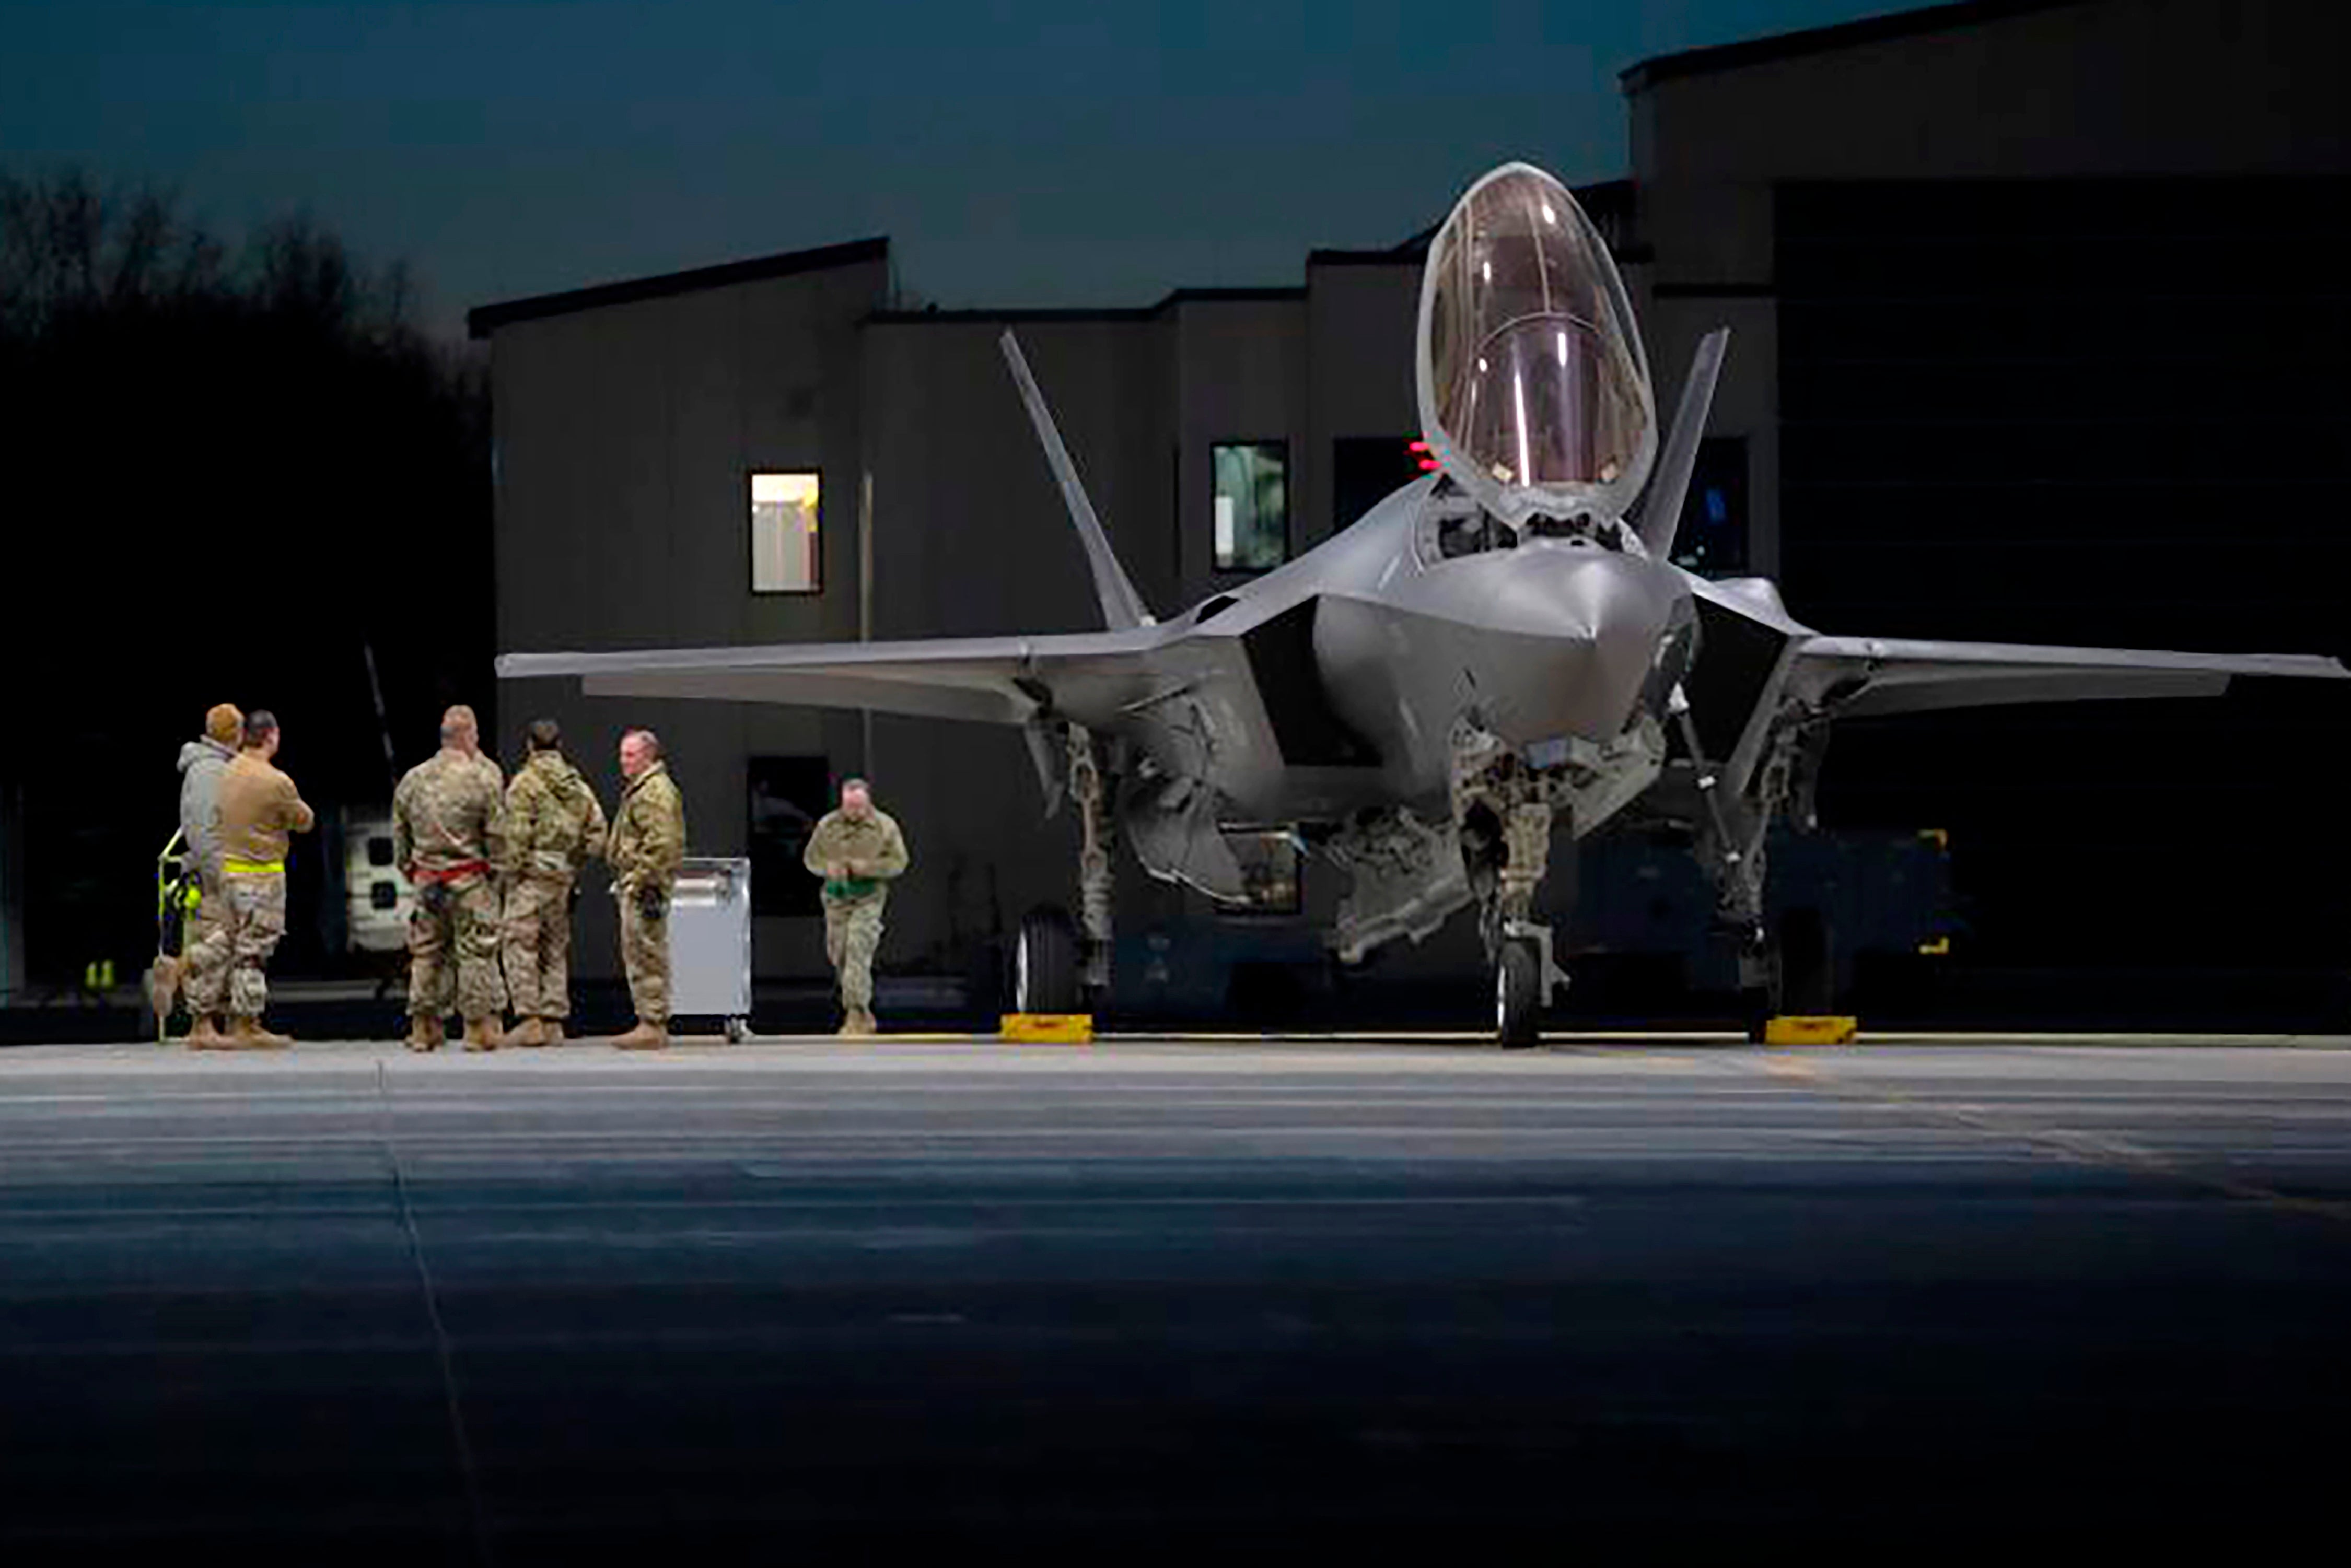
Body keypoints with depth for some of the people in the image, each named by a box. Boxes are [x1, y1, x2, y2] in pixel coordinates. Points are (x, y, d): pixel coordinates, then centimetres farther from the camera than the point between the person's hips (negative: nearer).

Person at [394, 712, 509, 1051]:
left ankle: (423, 1026, 12)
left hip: (426, 880, 5)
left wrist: (409, 870, 24)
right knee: (475, 952, 0)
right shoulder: (480, 779, -9)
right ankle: (479, 1027, 0)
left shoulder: (412, 781, 7)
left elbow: (399, 834, 14)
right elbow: (497, 835, -9)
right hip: (470, 880, -5)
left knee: (426, 952, 11)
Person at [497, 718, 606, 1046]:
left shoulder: (526, 783, -8)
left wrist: (512, 870, -8)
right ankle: (554, 1021, 12)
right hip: (563, 877, 7)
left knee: (521, 946, -7)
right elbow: (596, 833, 12)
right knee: (555, 949, 13)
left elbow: (517, 834, -15)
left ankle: (529, 1019, -16)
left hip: (532, 874, -7)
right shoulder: (578, 787, 12)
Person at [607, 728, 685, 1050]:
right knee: (635, 955, 13)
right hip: (633, 883, 11)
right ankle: (653, 1023, 17)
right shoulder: (638, 790, 21)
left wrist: (641, 879, -23)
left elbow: (661, 842, -22)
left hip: (645, 884, -11)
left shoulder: (656, 791, -12)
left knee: (646, 955, -11)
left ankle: (652, 1024, -12)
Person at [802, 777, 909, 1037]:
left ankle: (857, 1013, -18)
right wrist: (827, 867, -14)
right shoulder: (828, 826, 3)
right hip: (837, 898, 4)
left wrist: (868, 867, -20)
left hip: (868, 899, -4)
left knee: (859, 950, -17)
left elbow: (898, 862, -4)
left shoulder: (884, 826, -4)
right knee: (839, 954, 9)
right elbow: (811, 857, 9)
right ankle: (863, 1015, 27)